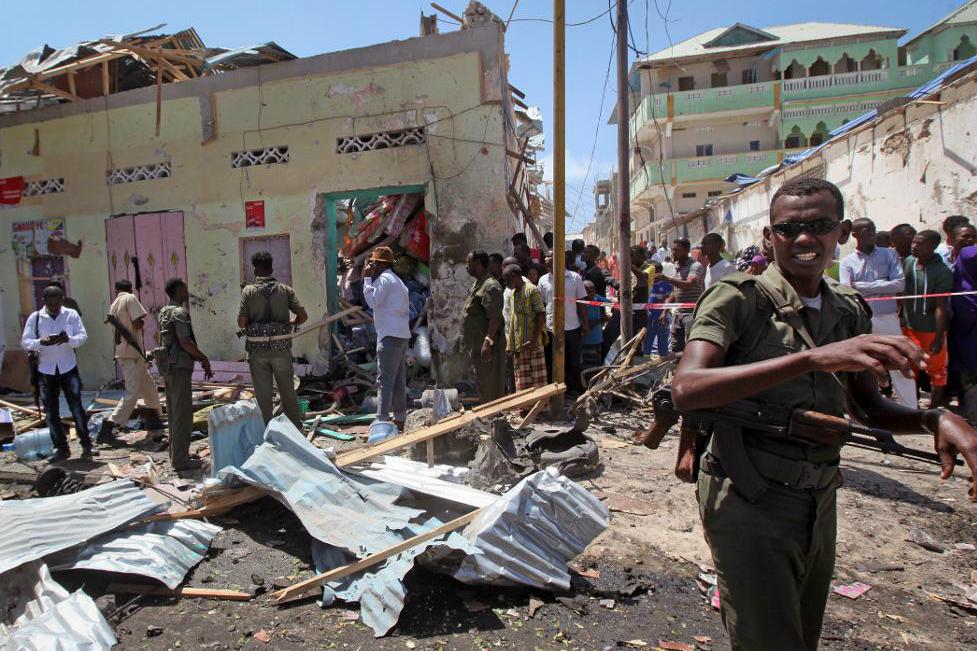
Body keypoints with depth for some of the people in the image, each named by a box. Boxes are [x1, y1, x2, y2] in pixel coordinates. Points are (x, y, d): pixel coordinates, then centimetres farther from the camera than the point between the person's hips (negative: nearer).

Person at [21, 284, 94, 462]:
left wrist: (69, 339, -27)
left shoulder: (71, 314, -2)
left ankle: (86, 446, 7)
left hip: (68, 368, -2)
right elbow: (25, 342, -4)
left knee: (77, 408, -3)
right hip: (46, 370, 2)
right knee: (51, 412, 6)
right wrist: (41, 342, -26)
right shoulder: (35, 318, -1)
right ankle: (61, 449, 16)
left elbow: (83, 336, -6)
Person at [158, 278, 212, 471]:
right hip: (180, 367, -10)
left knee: (174, 412, 15)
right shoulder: (179, 313, -14)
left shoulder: (164, 312, 16)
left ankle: (177, 454, 23)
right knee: (183, 413, -5)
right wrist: (204, 359, -8)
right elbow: (185, 343, -22)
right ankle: (181, 460, -2)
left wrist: (200, 359, 18)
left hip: (168, 366, 10)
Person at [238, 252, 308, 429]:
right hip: (281, 348, 1)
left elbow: (241, 322, -8)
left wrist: (251, 324, 14)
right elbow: (303, 316, -5)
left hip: (257, 349, -1)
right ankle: (296, 428, 23)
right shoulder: (285, 289, 0)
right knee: (288, 391, 14)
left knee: (263, 395, 8)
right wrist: (291, 324, 15)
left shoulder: (248, 291, -3)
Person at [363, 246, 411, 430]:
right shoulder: (398, 281, 24)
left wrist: (367, 278, -7)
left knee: (384, 379, -11)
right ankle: (400, 420, 15)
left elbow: (372, 300, -15)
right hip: (403, 334, 10)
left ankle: (382, 421, -13)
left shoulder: (384, 279, -6)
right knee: (399, 380, 11)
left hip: (390, 335, -10)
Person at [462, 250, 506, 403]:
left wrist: (488, 342, -28)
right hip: (477, 344, 10)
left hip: (486, 345, -10)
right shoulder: (477, 283, 15)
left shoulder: (490, 286, -16)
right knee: (481, 381, 17)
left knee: (489, 384, -3)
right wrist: (468, 340, 22)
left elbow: (495, 317, -24)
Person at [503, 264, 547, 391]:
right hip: (518, 344, 7)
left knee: (537, 380, -2)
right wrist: (510, 344, 13)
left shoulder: (532, 290, -8)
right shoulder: (513, 293, 16)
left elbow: (541, 316, -13)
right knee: (522, 381, 10)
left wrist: (534, 340, -19)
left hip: (531, 344, -7)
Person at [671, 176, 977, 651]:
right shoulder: (737, 298, -15)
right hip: (748, 504, -7)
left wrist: (934, 418, -9)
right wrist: (812, 358, -38)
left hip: (820, 503, 7)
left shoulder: (850, 312, 7)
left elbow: (870, 407, 13)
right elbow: (686, 389, -31)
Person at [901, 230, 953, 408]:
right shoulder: (908, 262, -1)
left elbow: (941, 306, -18)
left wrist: (939, 337, -19)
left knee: (936, 370, 10)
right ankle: (913, 405, 28)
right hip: (909, 326, 5)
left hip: (931, 329, -5)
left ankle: (935, 408, 23)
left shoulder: (942, 272, -16)